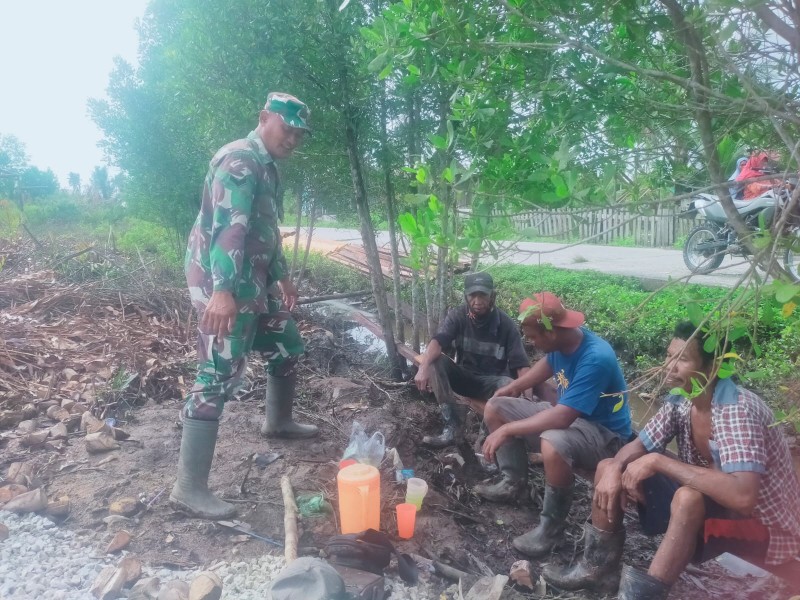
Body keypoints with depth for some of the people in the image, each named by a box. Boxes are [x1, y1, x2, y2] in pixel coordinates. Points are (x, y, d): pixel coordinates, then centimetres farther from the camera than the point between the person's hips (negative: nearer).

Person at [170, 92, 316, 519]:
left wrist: (282, 276, 33)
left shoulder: (265, 167, 18)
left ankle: (278, 422, 43)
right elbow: (228, 226, -27)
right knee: (219, 377, -11)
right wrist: (222, 290, -36)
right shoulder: (240, 160, -14)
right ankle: (189, 487, -5)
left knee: (287, 347, 20)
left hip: (253, 283, 10)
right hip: (223, 286, -10)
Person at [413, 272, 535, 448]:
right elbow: (438, 341, -26)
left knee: (508, 385, -37)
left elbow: (521, 364, -16)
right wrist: (424, 367, -46)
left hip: (492, 381, -2)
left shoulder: (506, 324, -12)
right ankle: (453, 425, -26)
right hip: (464, 376, 3)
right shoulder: (457, 316, -9)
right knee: (434, 361, -26)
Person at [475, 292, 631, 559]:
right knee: (495, 408, 4)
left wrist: (507, 430, -31)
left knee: (553, 444, -42)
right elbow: (548, 363, 19)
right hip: (567, 413, 9)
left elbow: (562, 418, -37)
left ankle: (552, 526, -18)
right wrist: (515, 386, 8)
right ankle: (513, 482, 16)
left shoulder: (595, 359, -33)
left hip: (603, 433, -9)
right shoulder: (562, 341, -7)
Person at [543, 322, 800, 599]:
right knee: (608, 468, -1)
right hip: (707, 496, 8)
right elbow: (639, 446, 2)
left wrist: (658, 461, -36)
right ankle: (599, 568, 10)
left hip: (761, 521, -7)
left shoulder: (738, 410, -31)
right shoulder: (680, 400, -8)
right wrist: (616, 469, -22)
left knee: (688, 499, -39)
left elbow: (742, 495, -43)